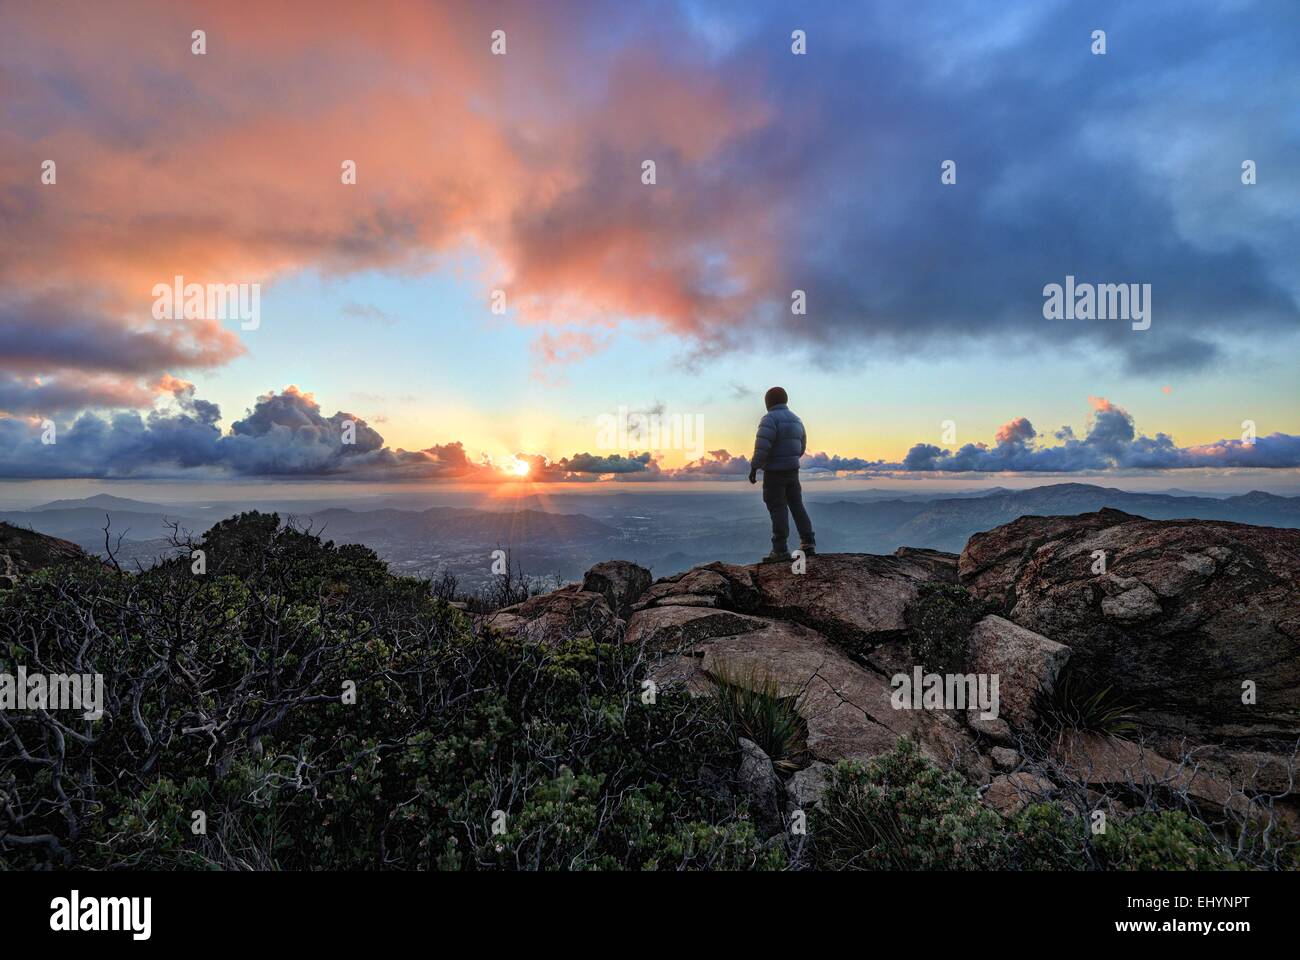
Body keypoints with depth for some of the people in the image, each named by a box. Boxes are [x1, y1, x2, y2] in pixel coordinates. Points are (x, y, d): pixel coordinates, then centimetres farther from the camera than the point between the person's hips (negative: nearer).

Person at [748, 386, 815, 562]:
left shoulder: (770, 419, -13)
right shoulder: (796, 420, 12)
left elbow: (762, 446, -23)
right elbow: (801, 447, 20)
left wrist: (754, 468, -17)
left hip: (774, 471, -7)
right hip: (793, 470, 7)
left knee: (778, 510, -3)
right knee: (797, 506, 13)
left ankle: (781, 550, 0)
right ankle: (808, 543, 13)